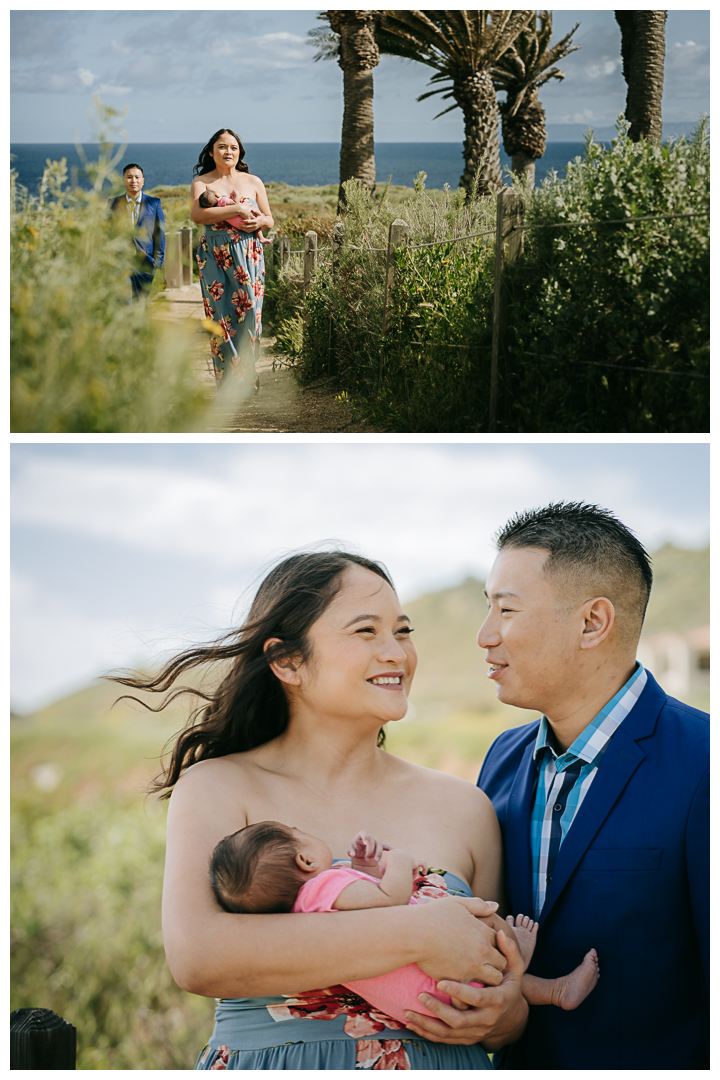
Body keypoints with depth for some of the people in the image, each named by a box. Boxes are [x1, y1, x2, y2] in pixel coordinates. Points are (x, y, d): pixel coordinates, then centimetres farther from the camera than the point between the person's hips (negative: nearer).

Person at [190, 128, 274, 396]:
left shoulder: (253, 182, 12)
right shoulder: (202, 182, 3)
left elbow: (270, 220, 15)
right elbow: (197, 214, -15)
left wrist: (259, 222, -10)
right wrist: (237, 209, -17)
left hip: (249, 257, 2)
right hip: (215, 258, -2)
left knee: (248, 315, -2)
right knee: (221, 317, -4)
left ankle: (246, 378, 10)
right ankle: (230, 382, 3)